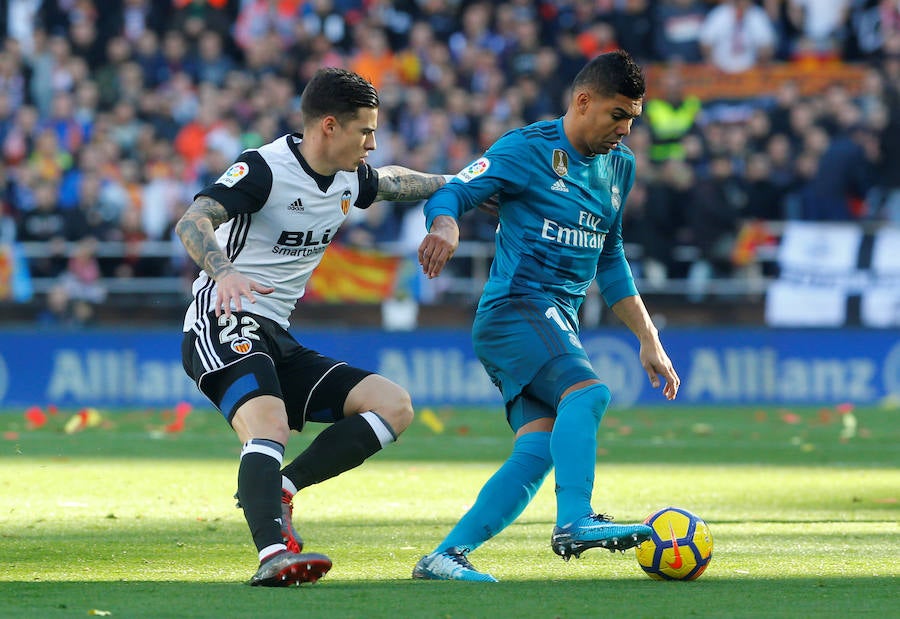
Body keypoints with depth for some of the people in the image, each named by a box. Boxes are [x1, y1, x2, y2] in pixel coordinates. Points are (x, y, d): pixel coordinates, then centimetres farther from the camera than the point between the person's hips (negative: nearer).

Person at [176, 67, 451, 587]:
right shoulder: (265, 168, -14)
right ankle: (273, 553, -51)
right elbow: (192, 222, -29)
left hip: (277, 339, 9)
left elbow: (394, 181, 36)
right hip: (225, 324, -9)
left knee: (394, 406, 0)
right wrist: (224, 271, -48)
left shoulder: (350, 179, 11)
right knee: (269, 427, -35)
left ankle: (275, 489, -8)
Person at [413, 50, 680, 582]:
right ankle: (575, 522, -44)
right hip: (516, 307, -8)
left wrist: (649, 339, 25)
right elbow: (454, 192, -9)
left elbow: (610, 259, 28)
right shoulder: (527, 150, -4)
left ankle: (446, 556, -9)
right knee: (588, 392, -31)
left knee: (539, 448, -9)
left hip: (560, 324, 8)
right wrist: (445, 225, -34)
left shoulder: (619, 166, 18)